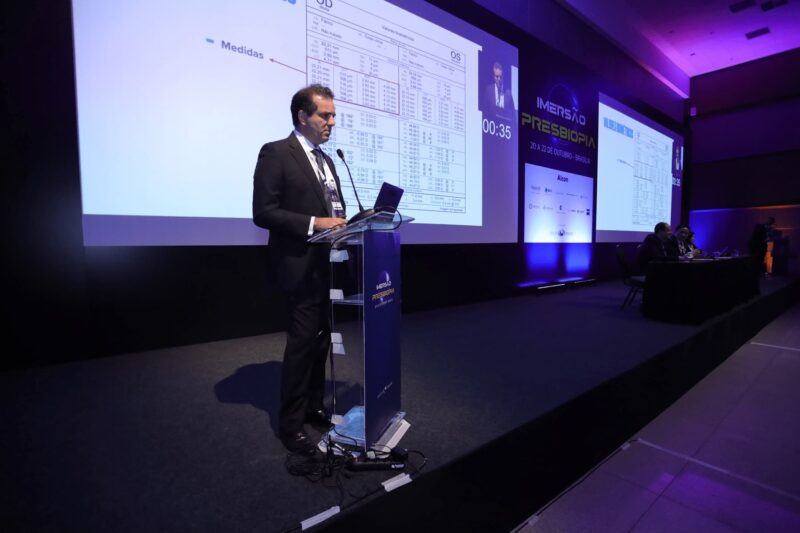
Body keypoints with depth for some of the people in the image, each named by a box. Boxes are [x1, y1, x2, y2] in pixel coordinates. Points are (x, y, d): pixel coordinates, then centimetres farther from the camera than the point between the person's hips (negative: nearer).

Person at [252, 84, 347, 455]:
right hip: (302, 267, -8)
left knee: (321, 342, 15)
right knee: (302, 344, -2)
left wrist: (345, 223, -1)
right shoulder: (276, 153, -8)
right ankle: (291, 424, 16)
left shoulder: (326, 160, 17)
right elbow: (263, 213, -16)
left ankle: (314, 407, 32)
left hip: (329, 266, 8)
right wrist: (313, 223, -23)